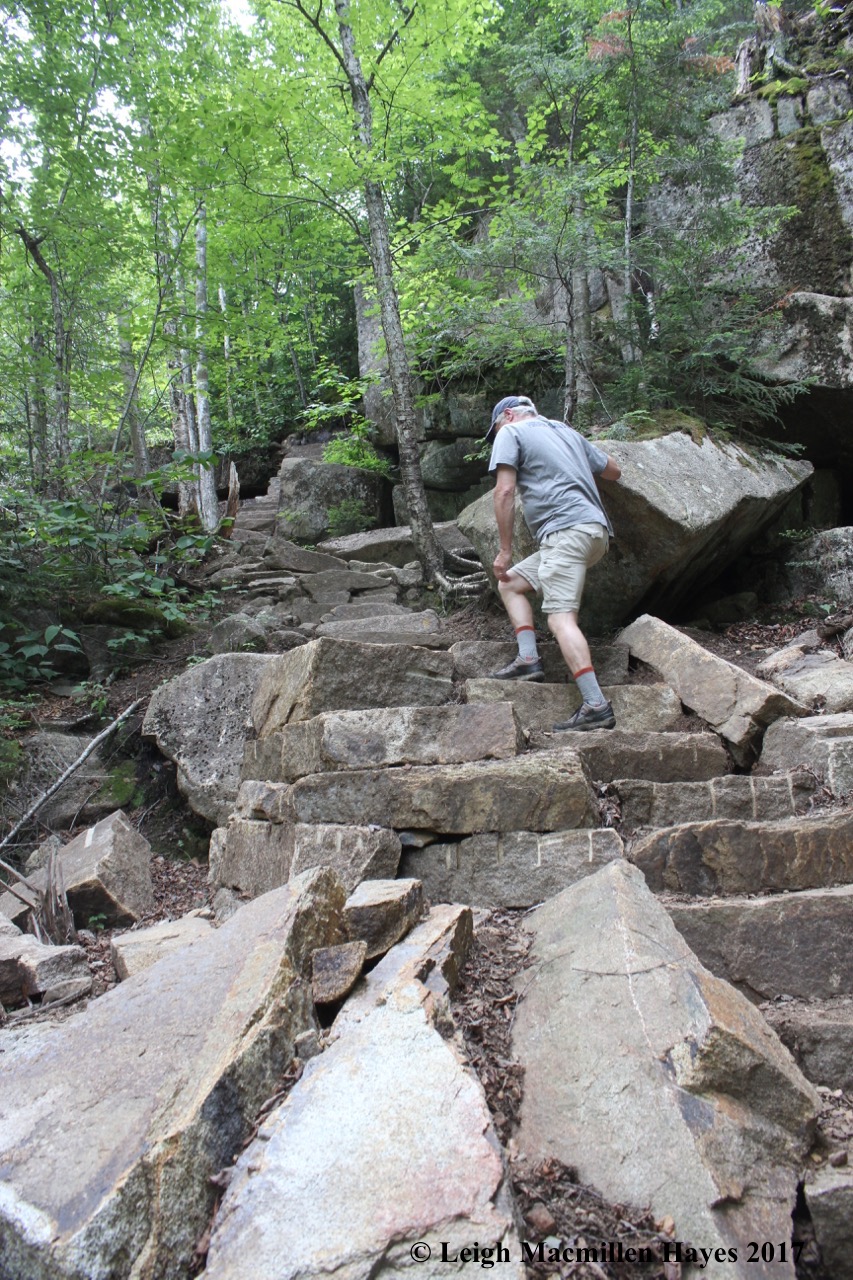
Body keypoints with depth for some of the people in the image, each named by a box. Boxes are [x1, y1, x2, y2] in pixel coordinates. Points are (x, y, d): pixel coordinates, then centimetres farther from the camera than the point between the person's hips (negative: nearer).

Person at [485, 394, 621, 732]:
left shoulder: (510, 432, 7)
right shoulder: (567, 431, 28)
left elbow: (505, 491, -6)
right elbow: (614, 470, 33)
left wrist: (505, 550, -3)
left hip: (567, 530, -9)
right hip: (597, 529, 9)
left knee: (560, 616, -17)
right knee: (510, 582, 17)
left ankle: (596, 706, -26)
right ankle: (528, 658, 2)